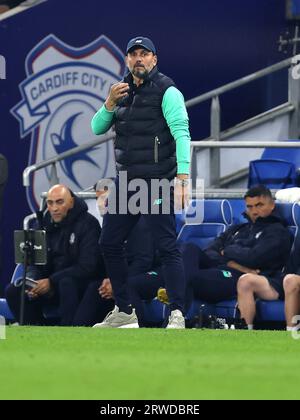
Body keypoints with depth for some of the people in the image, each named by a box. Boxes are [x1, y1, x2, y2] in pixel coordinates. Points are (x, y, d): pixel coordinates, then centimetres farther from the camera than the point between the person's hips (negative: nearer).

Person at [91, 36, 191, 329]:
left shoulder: (166, 92, -7)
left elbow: (181, 134, -15)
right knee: (109, 244, 10)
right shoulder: (123, 93, 15)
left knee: (167, 247, -11)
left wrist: (182, 177, -25)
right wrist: (110, 104, -8)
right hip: (126, 181, 8)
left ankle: (177, 315, -13)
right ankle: (124, 312, 19)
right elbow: (97, 128, 12)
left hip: (156, 182, -8)